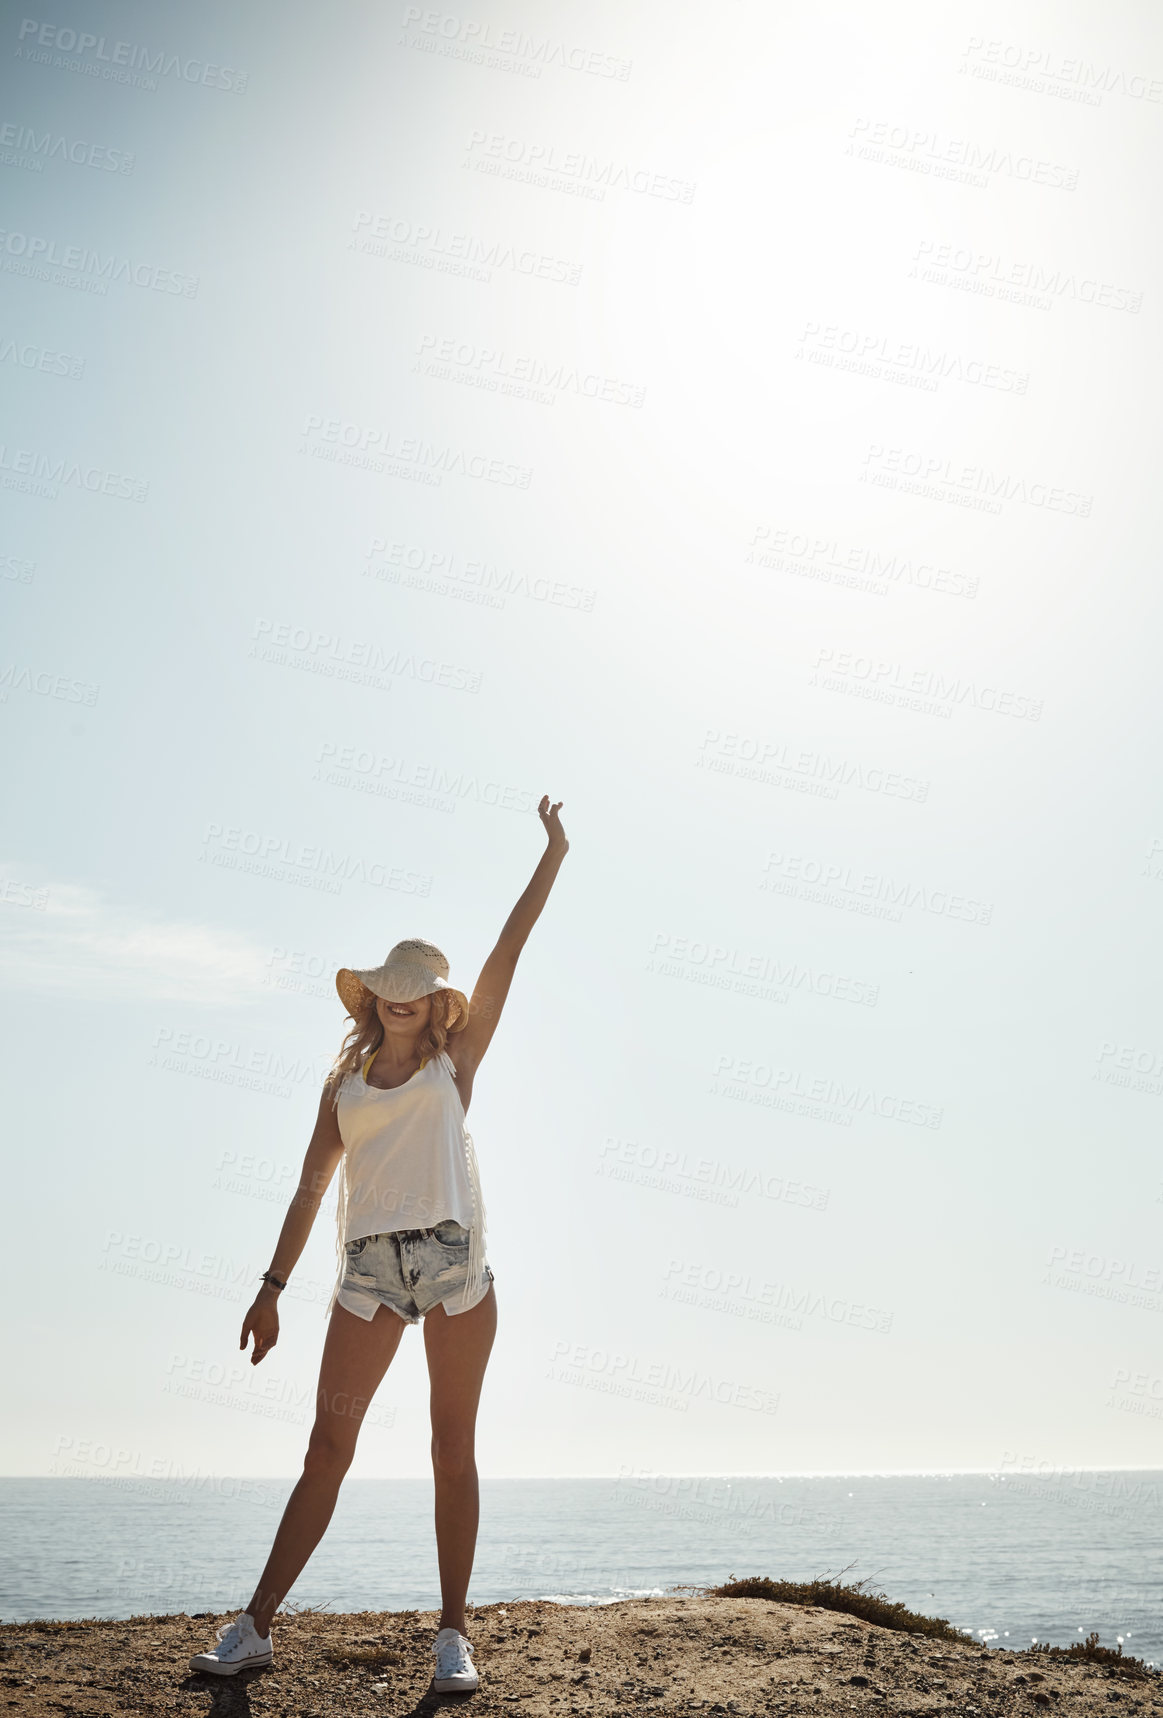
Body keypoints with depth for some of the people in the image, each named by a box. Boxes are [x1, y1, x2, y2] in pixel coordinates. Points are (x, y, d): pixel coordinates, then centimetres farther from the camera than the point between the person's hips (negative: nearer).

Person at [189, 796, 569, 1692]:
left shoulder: (454, 1059, 9)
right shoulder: (345, 1082, 15)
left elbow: (508, 952, 5)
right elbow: (311, 1187, 14)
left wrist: (554, 853, 3)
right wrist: (273, 1284, 9)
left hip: (454, 1253, -1)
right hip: (371, 1265, 1)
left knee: (454, 1450, 3)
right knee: (328, 1445, 1)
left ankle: (454, 1634, 12)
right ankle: (256, 1626, 10)